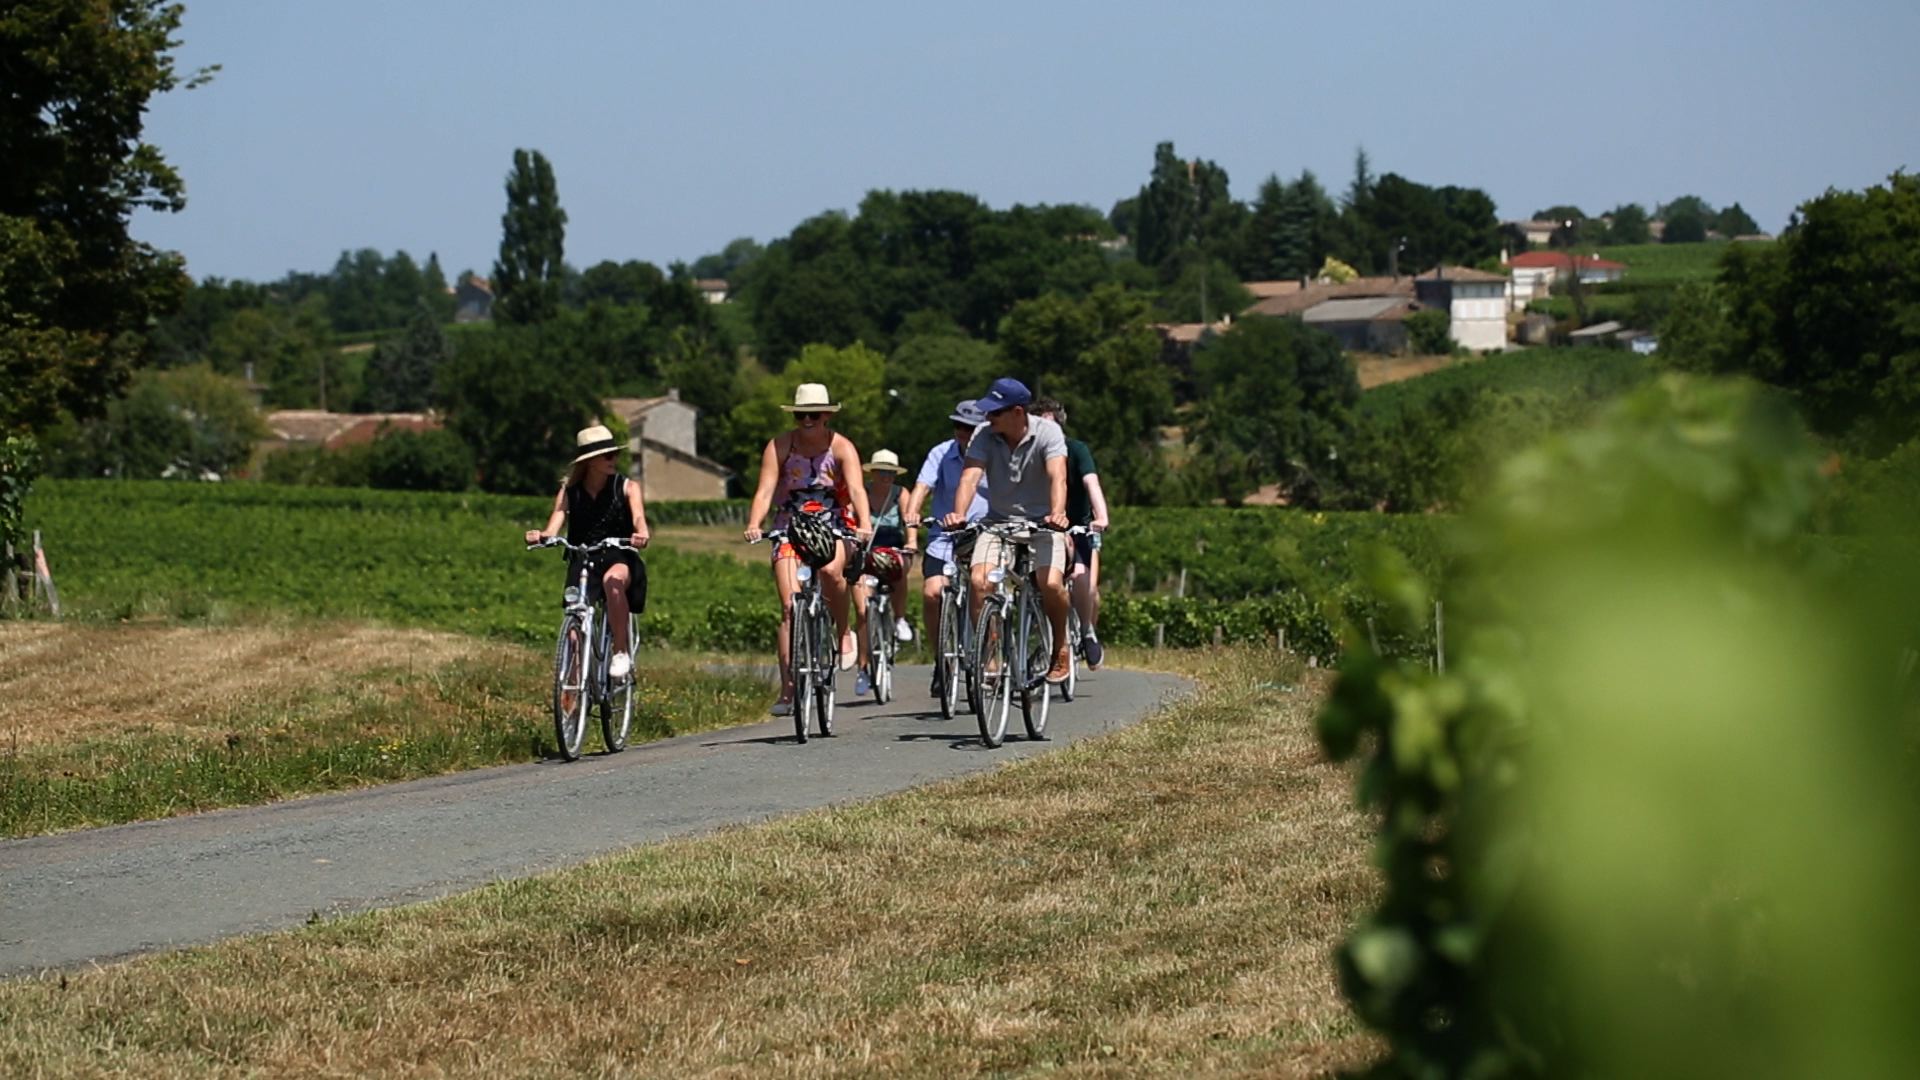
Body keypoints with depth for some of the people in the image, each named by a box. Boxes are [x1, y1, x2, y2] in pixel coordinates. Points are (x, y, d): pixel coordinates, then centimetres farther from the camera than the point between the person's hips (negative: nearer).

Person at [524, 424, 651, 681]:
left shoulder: (627, 487, -1)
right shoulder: (570, 491, 4)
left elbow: (638, 516, -19)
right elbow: (555, 524, -7)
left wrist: (641, 534, -43)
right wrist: (542, 535, -32)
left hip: (619, 560, -2)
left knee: (613, 580, -38)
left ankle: (623, 651, -25)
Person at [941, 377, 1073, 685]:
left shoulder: (1047, 432, -15)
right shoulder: (984, 436, -9)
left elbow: (1057, 477, -29)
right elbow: (971, 476, -21)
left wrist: (1057, 513, -48)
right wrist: (959, 514, -40)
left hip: (1041, 521, -2)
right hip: (998, 521, 2)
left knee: (1051, 583, -24)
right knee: (979, 581, -22)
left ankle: (1061, 647, 3)